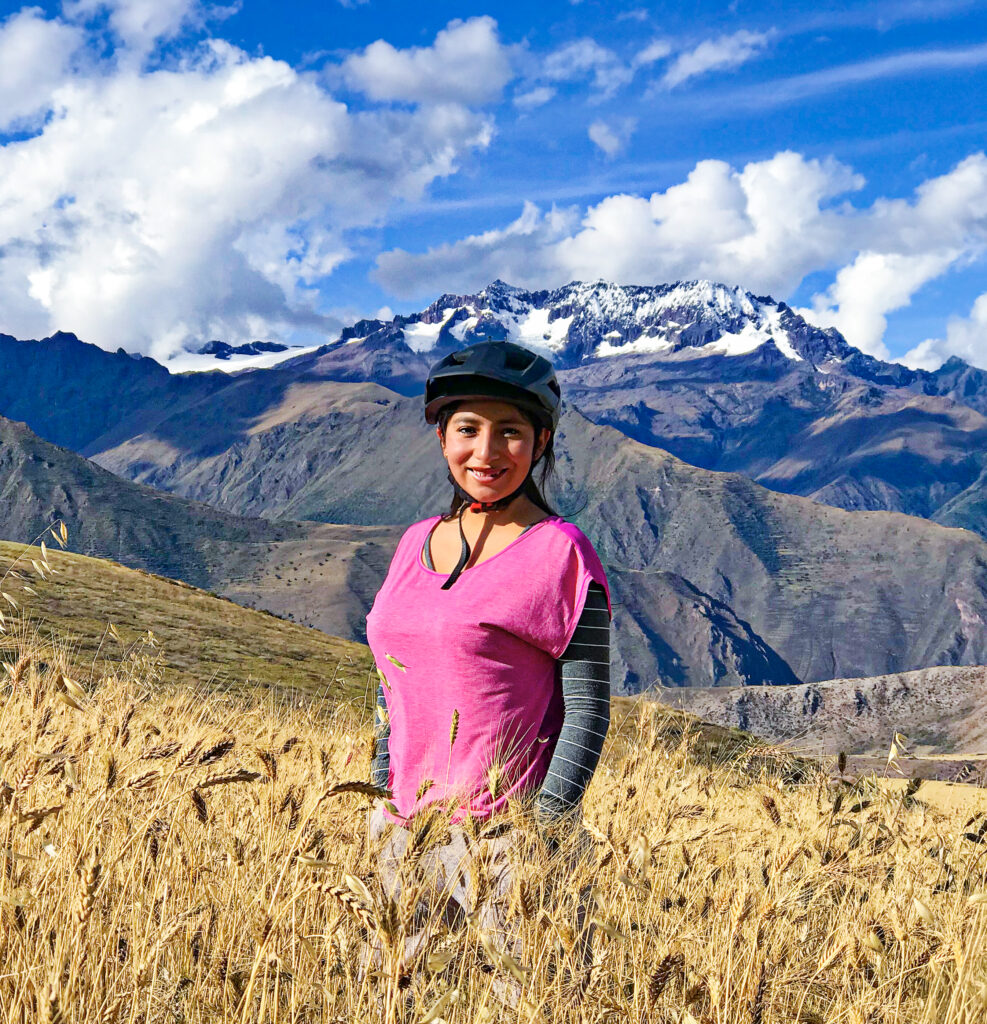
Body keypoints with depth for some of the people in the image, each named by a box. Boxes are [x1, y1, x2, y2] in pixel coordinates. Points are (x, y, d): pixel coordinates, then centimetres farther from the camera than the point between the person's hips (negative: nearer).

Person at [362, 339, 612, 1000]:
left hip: (508, 831, -6)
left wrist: (544, 832, -14)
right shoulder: (417, 543, 10)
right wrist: (381, 802, 14)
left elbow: (588, 709, -9)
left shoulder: (559, 553, -8)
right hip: (408, 829, 6)